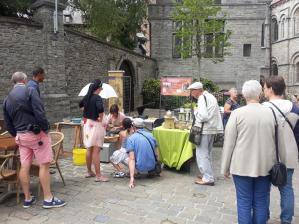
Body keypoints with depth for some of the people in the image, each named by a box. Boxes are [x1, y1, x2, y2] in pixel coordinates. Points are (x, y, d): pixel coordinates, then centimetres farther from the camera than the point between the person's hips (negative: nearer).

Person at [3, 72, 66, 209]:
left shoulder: (7, 99, 12)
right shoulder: (30, 91, -8)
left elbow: (8, 123, 15)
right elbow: (39, 113, -18)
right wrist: (46, 128, -10)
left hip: (20, 135, 7)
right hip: (36, 133, -7)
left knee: (24, 166, 10)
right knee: (44, 165, -1)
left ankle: (27, 199, 20)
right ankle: (48, 199, 5)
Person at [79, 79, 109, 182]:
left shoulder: (87, 97, 6)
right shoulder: (97, 98, -17)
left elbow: (80, 105, 26)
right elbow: (100, 109, -34)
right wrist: (101, 119, -19)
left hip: (87, 124, 8)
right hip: (95, 125, -8)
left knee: (89, 149, 17)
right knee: (96, 151, -3)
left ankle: (89, 172, 29)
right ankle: (98, 175, 3)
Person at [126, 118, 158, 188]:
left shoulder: (131, 138, -10)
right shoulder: (151, 135, 4)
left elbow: (132, 159, -18)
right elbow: (156, 155, 7)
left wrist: (132, 179, -21)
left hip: (140, 168, -4)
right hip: (152, 167, 5)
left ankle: (132, 176, 9)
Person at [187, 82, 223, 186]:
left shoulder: (202, 98, -13)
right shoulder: (210, 96, 16)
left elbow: (203, 116, -24)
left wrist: (196, 112, -7)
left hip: (204, 129, -9)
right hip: (212, 128, 9)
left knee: (202, 154, -1)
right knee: (207, 153, 18)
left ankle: (208, 178, 3)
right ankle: (208, 175, 26)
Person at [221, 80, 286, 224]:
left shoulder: (237, 113, -10)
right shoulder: (271, 113, -4)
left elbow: (229, 142, -7)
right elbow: (280, 142, 3)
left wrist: (225, 167, 2)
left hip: (242, 166, -2)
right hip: (265, 166, 2)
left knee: (244, 203, 9)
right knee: (261, 202, 14)